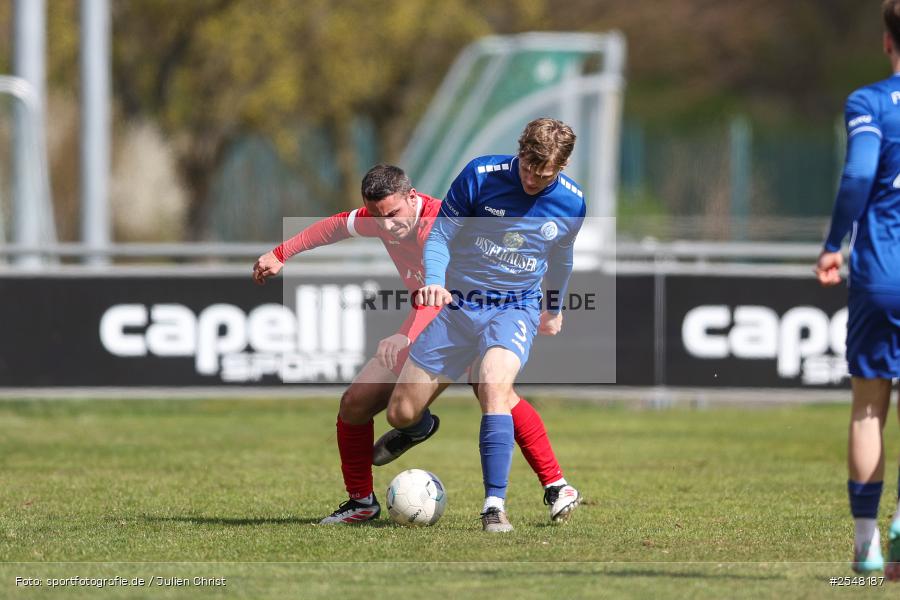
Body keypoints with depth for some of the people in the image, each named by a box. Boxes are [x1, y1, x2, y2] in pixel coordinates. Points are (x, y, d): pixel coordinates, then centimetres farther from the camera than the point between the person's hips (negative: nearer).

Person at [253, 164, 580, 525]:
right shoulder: (382, 217, -8)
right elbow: (338, 225, 15)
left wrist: (407, 337, -60)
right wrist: (281, 255, 16)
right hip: (424, 329, 7)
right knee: (354, 403, -1)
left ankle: (556, 488, -30)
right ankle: (361, 502, 18)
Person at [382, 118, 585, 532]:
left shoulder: (572, 204, -5)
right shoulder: (481, 176, -13)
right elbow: (440, 234, -4)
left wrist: (555, 308, 32)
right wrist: (434, 281, -23)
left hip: (515, 309, -1)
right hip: (456, 304, 1)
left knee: (495, 386, -34)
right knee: (401, 414, 1)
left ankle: (495, 506, -35)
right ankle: (420, 427, 41)